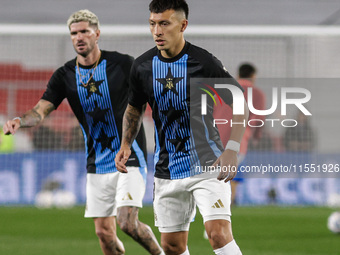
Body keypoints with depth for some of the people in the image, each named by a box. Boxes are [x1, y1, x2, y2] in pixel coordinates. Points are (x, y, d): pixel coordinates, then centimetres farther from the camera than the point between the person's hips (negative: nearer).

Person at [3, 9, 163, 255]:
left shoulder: (123, 64, -8)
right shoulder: (65, 75, 1)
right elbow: (41, 110, -9)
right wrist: (20, 121, -30)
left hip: (130, 158, -4)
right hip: (96, 164, 4)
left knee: (128, 223, -18)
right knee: (104, 233, 2)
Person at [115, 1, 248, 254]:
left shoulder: (204, 63, -13)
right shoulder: (142, 66, 0)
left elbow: (239, 103, -6)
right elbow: (134, 108, 18)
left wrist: (232, 150, -16)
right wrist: (126, 144, 2)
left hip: (207, 165, -5)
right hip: (167, 172, 5)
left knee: (219, 234, -21)